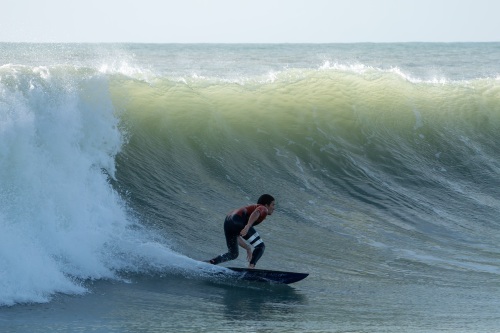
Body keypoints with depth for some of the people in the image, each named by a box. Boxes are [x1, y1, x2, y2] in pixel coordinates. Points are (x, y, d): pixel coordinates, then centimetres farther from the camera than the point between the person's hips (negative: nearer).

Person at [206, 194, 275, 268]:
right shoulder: (264, 209, 16)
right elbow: (256, 212, -13)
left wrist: (248, 248, 36)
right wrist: (248, 226, -27)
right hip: (238, 221, -8)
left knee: (233, 254, 17)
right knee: (260, 246, -2)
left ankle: (210, 262, -1)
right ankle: (251, 267, -20)